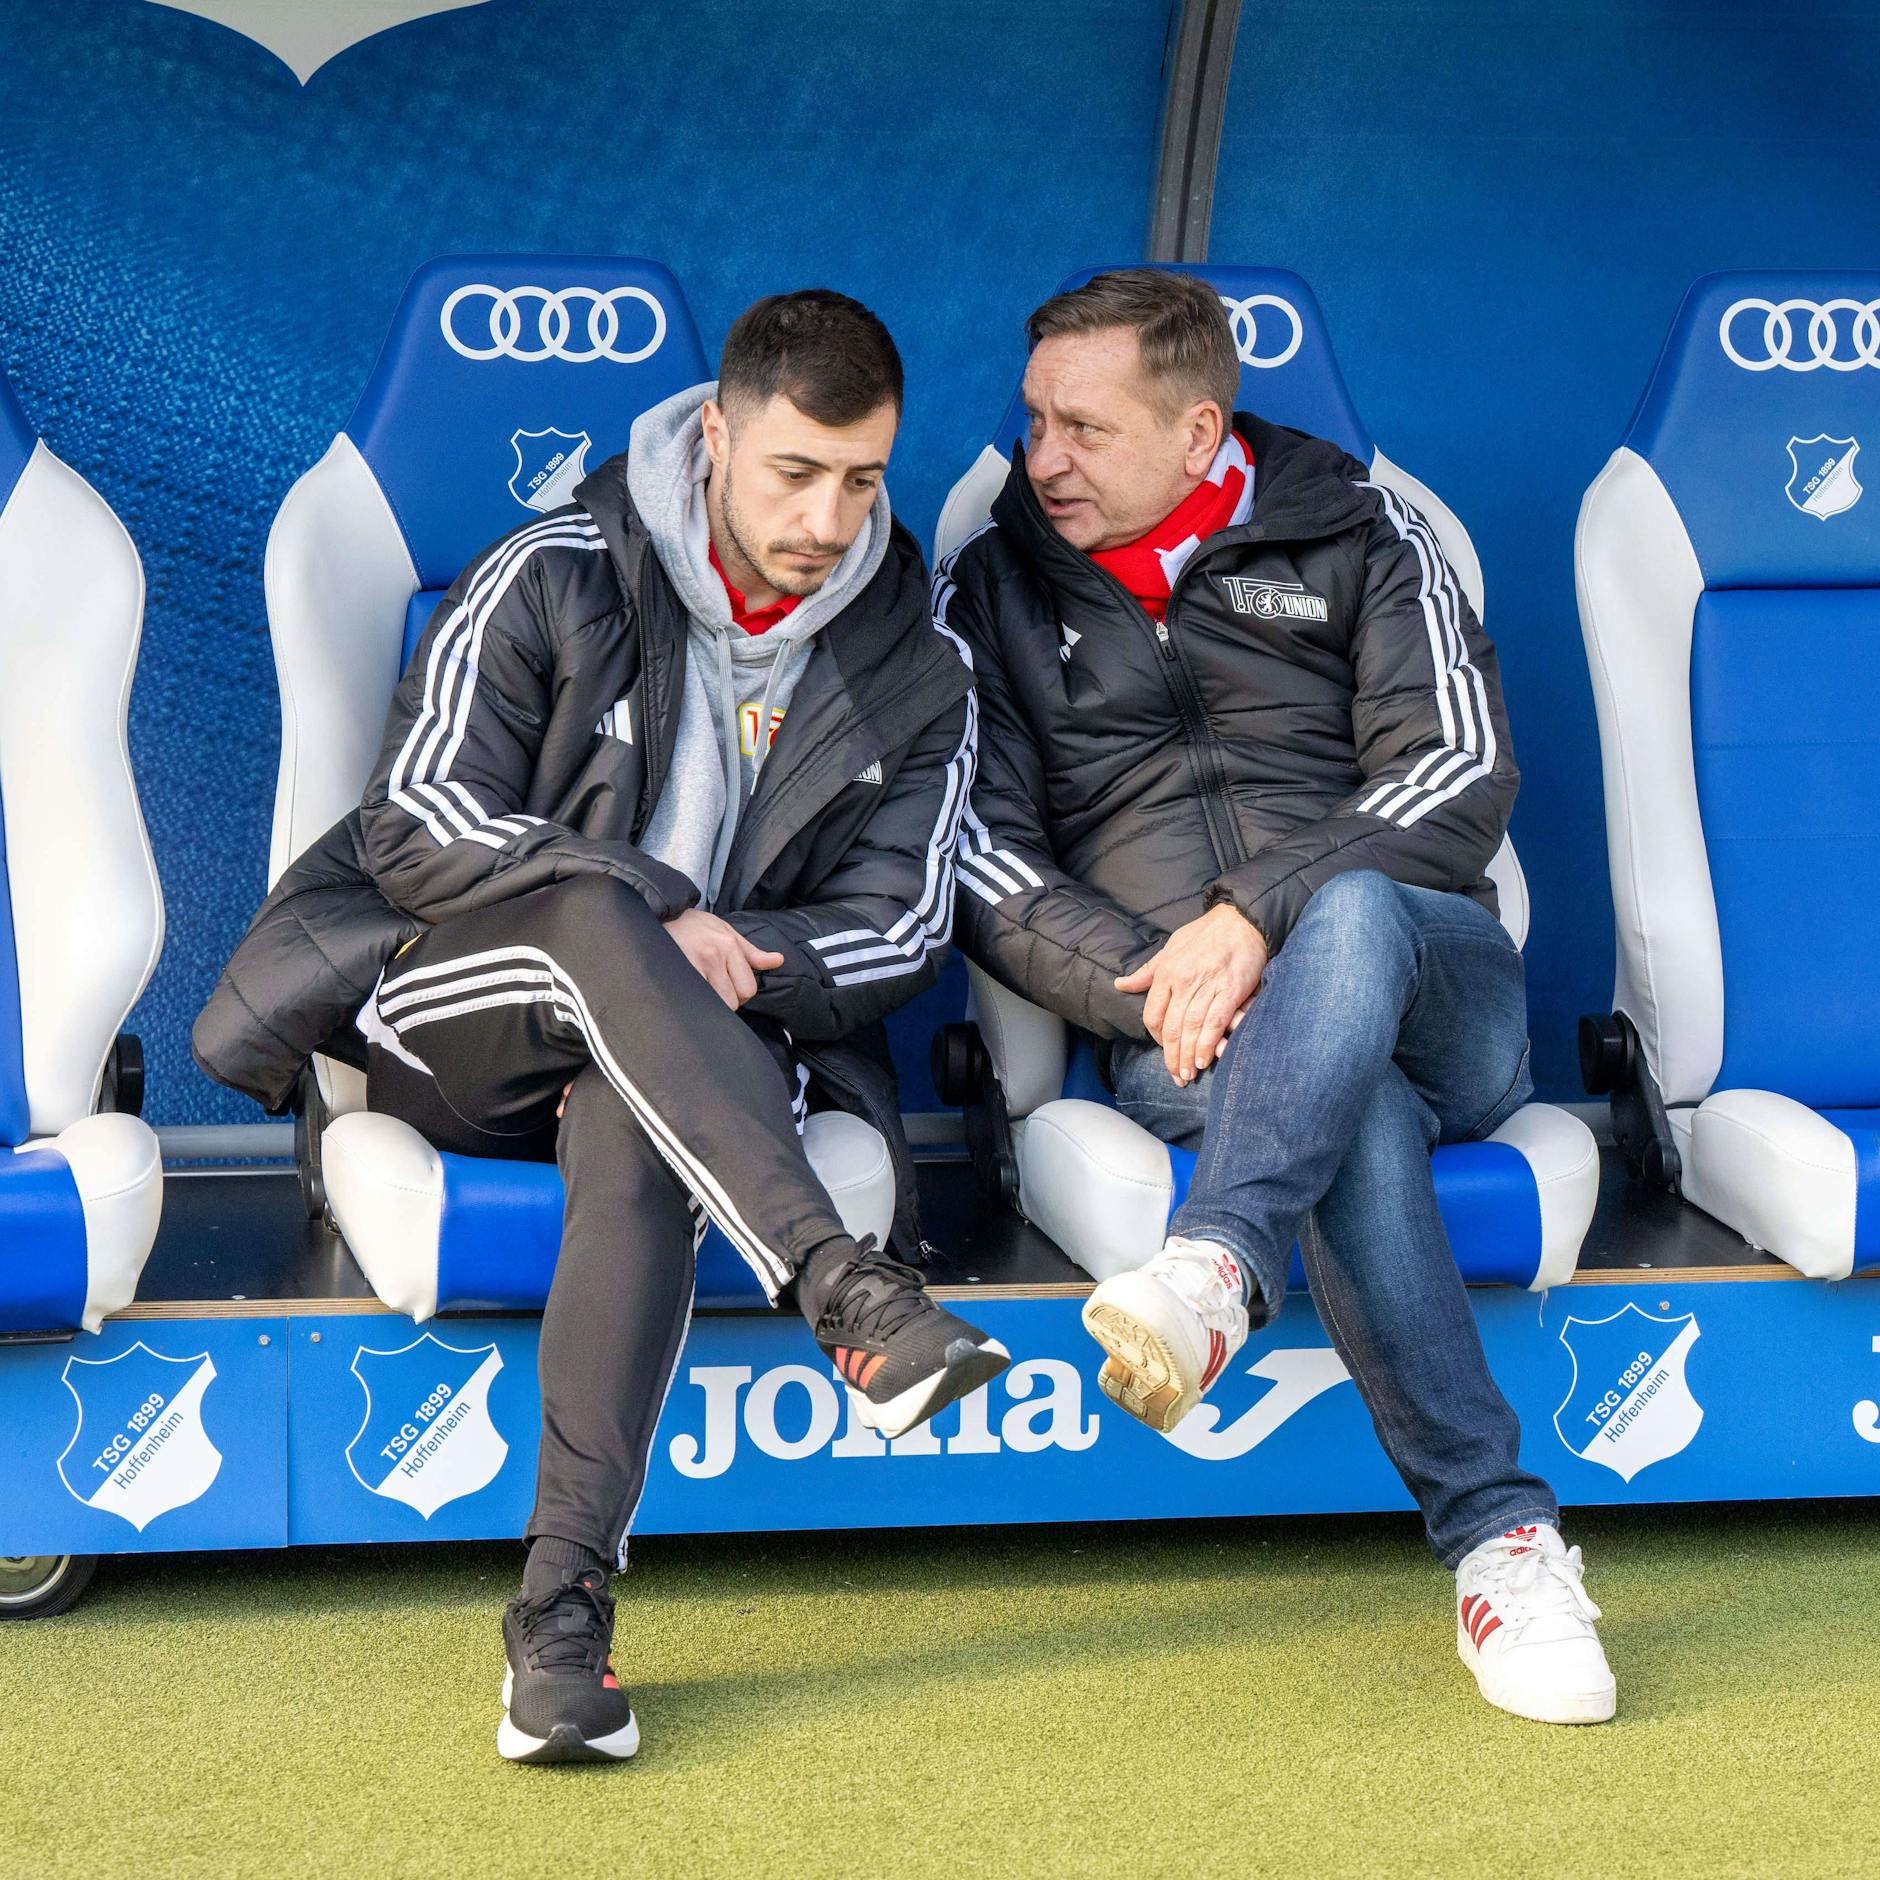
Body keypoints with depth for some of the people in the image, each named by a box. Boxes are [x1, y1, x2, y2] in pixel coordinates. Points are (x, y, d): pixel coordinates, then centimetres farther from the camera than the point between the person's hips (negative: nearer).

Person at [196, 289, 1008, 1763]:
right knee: (598, 921, -36)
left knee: (638, 1131, -36)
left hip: (663, 1045, 1)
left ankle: (563, 1601, -38)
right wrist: (654, 924, -21)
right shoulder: (553, 582, -3)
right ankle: (850, 1298, -49)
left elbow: (899, 932, 4)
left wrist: (731, 976, -15)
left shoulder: (915, 675, 6)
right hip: (440, 1022, -1)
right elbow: (417, 822, -9)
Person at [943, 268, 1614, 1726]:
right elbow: (979, 857, 6)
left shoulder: (1355, 533, 12)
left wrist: (1260, 916, -16)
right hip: (1176, 1046, 0)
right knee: (1356, 1119, -36)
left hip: (1427, 990, 0)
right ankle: (1502, 1536, -37)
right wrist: (1149, 985, -12)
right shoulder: (995, 589, 15)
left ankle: (1215, 1271, -52)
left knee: (1355, 914, -37)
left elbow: (1463, 772, -1)